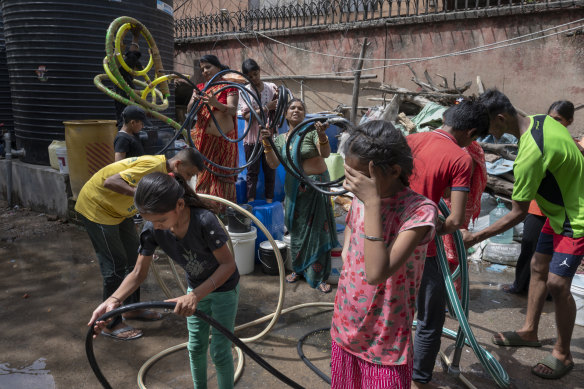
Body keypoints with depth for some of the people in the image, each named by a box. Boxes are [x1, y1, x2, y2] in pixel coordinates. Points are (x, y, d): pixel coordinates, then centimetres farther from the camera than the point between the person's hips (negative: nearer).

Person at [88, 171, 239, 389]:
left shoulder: (204, 221, -38)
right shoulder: (152, 229, -23)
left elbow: (228, 264, -31)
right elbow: (139, 273, -15)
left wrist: (196, 295, -41)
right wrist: (113, 300, -32)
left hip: (224, 288, -4)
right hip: (196, 288, 5)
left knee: (220, 352, 4)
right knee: (196, 347, 17)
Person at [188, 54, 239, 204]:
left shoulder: (229, 87, 3)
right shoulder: (200, 88, 15)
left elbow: (232, 110, -11)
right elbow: (189, 110, 5)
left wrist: (216, 104, -30)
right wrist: (194, 100, -17)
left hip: (223, 139, -3)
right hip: (203, 140, 4)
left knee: (222, 175, -3)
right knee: (202, 174, 2)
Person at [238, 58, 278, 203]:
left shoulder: (271, 87, 4)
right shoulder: (244, 91, 0)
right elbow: (247, 115, -10)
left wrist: (277, 100, -15)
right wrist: (266, 108, -19)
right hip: (252, 137, -1)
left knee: (270, 170, 6)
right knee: (252, 171, 5)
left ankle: (269, 201, 15)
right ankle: (251, 202, 11)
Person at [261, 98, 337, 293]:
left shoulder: (311, 131, -6)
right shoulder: (280, 138, 7)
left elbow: (325, 153, -22)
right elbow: (273, 164, -5)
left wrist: (322, 135, -40)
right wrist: (267, 144, -19)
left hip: (316, 184, -4)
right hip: (294, 187, 4)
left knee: (318, 229, -2)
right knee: (297, 229, 13)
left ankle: (319, 277, 9)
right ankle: (298, 269, 30)